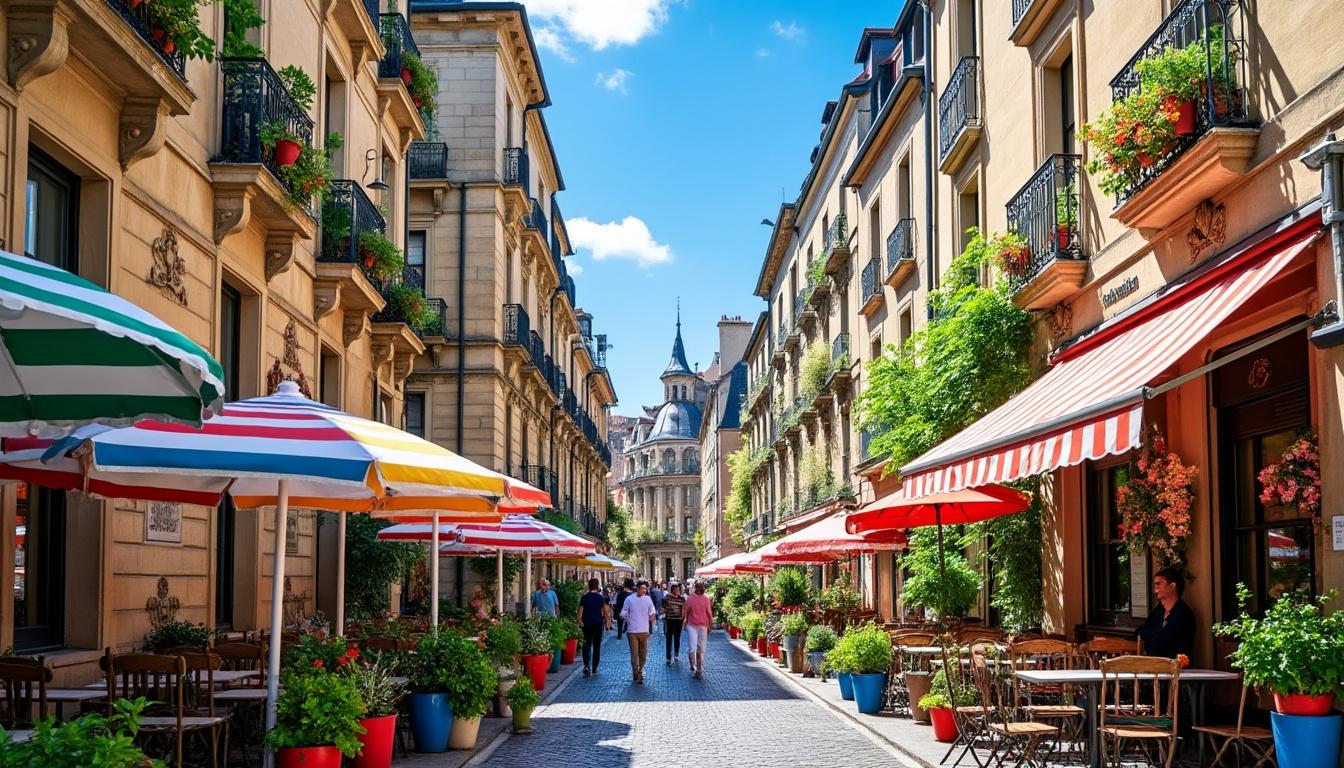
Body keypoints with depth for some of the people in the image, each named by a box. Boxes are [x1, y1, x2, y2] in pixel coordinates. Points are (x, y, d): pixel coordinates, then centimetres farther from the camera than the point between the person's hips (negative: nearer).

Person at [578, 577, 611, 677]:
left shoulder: (584, 597, -2)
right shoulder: (601, 597, -3)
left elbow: (581, 610, -4)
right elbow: (605, 610, 1)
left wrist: (580, 621, 5)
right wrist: (608, 620, 13)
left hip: (587, 624, 1)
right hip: (598, 624, 0)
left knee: (587, 644, 7)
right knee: (597, 646, 9)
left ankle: (586, 666, -14)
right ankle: (594, 669, 11)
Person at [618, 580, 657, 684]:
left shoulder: (648, 599, 5)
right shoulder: (629, 599, -3)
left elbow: (652, 613, 11)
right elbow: (623, 613, 2)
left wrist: (653, 616, -4)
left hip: (644, 631, 3)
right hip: (632, 631, -3)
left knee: (643, 654, 11)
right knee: (634, 654, -6)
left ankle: (640, 671, 28)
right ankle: (637, 675, -3)